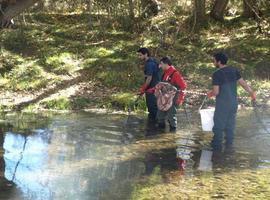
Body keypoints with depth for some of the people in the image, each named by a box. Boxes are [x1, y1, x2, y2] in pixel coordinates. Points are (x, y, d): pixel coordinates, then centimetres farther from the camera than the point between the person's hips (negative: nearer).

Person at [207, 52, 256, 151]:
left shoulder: (216, 74, -17)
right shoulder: (234, 70, 0)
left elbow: (216, 92, -18)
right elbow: (243, 83, 2)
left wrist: (210, 93, 3)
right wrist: (251, 92, 12)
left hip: (222, 103, -6)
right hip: (233, 102, 6)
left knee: (219, 124, 6)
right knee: (230, 123, 16)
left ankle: (217, 145, 12)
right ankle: (229, 143, 23)